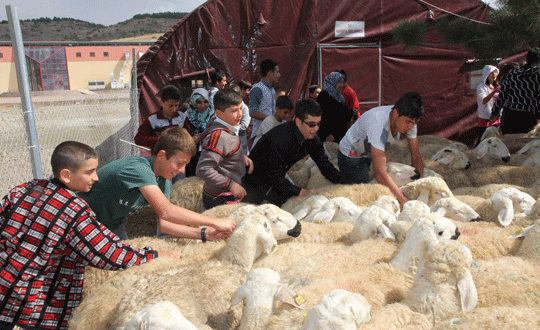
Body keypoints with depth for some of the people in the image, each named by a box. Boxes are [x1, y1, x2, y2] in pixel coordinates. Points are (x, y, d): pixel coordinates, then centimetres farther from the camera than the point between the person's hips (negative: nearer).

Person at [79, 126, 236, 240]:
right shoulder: (139, 169, -35)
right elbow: (165, 212, -43)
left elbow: (163, 224, -12)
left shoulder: (163, 181, -8)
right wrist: (214, 222, -41)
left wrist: (204, 234, -25)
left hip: (113, 224, 7)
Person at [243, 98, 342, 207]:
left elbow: (326, 166, 1)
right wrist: (300, 192, -38)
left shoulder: (313, 139, -8)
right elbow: (275, 176, -32)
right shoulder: (280, 137, -33)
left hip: (278, 181, 7)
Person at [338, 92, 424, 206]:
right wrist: (405, 201, -46)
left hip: (368, 155, 7)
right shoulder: (378, 123, -40)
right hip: (350, 157, -7)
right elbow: (379, 172, -45)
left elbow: (416, 156, -9)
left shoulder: (409, 119, -19)